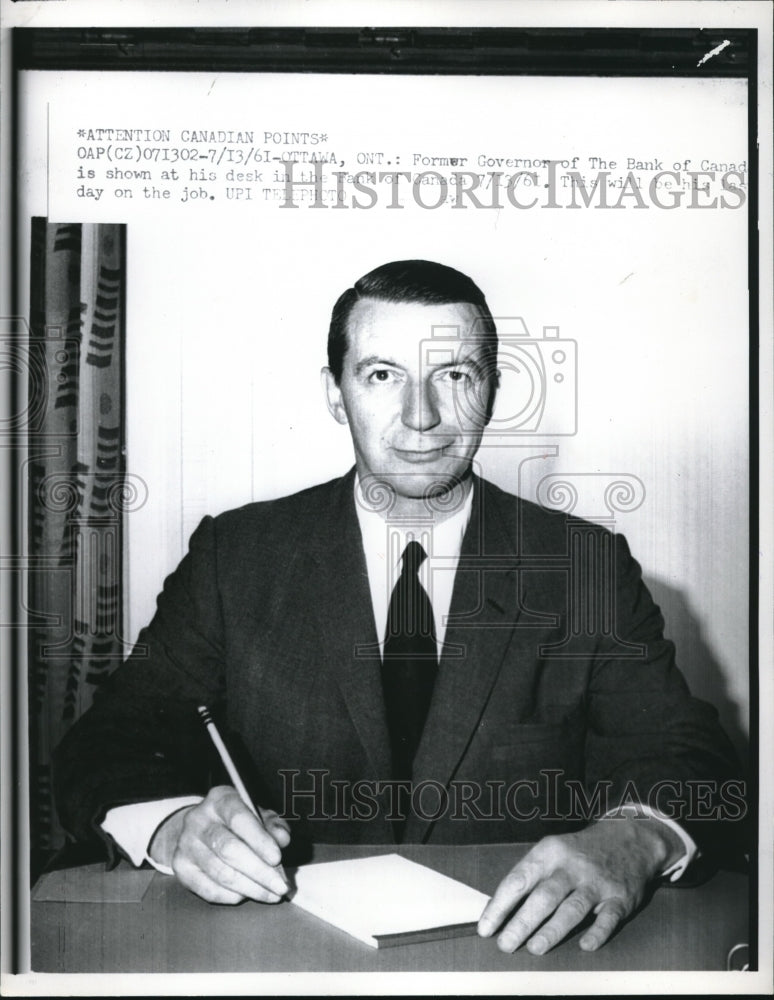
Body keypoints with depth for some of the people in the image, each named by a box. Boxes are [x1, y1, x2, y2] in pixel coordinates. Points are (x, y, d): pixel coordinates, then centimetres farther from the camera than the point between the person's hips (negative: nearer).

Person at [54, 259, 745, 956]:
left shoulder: (591, 568, 1)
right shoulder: (235, 557, 1)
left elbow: (691, 755, -5)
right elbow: (111, 747, -2)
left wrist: (632, 839, -28)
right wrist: (175, 824, -25)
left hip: (517, 945, 0)